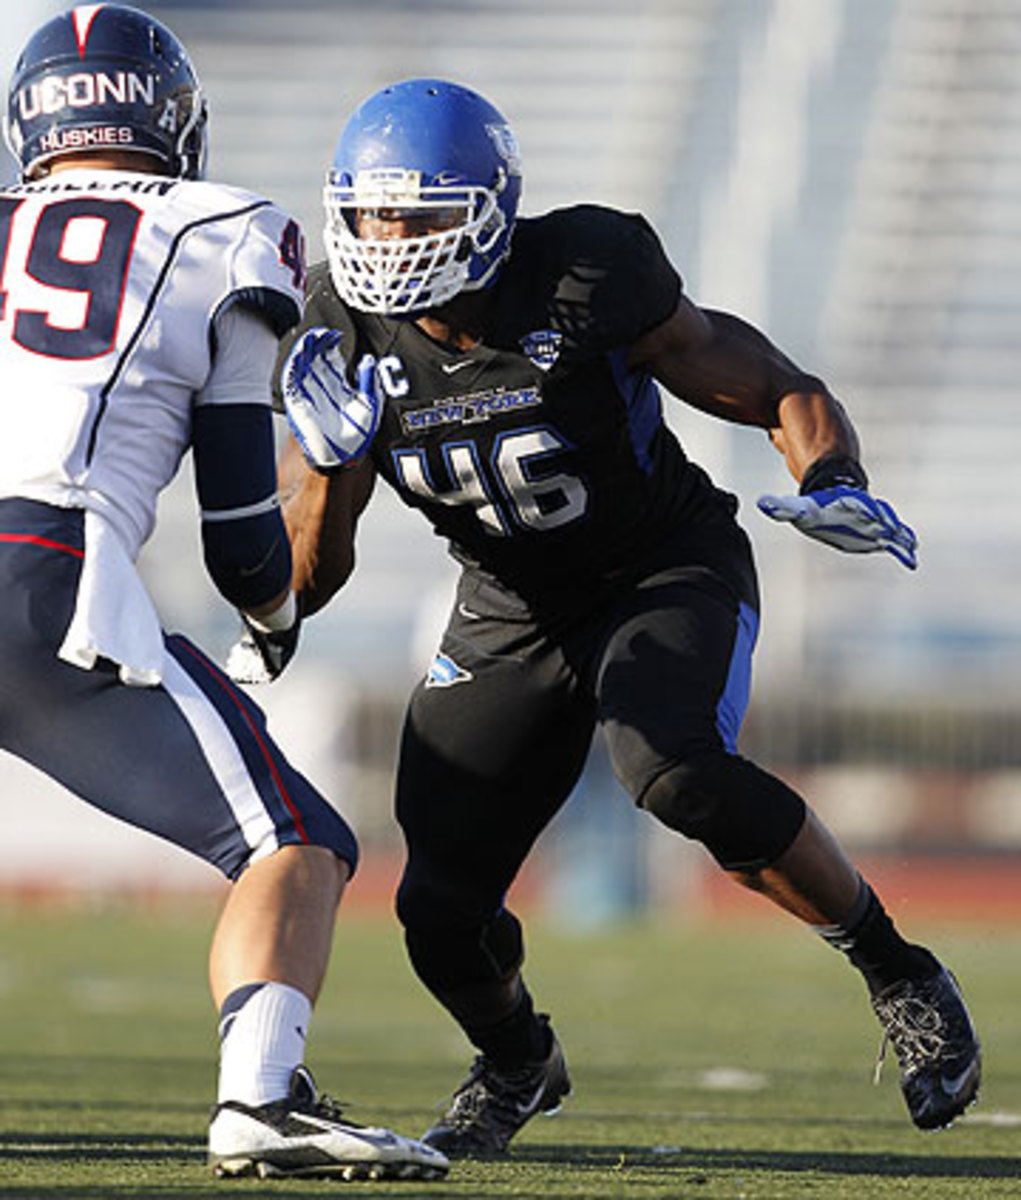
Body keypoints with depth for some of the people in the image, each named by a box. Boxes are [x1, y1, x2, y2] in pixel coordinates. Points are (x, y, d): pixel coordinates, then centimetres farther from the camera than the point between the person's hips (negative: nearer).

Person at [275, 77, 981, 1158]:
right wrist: (330, 459, -30)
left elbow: (787, 396, -14)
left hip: (669, 573, -4)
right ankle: (517, 1063, 32)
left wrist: (833, 488, -36)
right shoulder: (341, 340, -13)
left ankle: (899, 977, -14)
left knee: (673, 768, -35)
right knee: (441, 909, -5)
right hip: (511, 613, 4)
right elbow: (311, 576, -10)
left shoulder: (588, 287, -25)